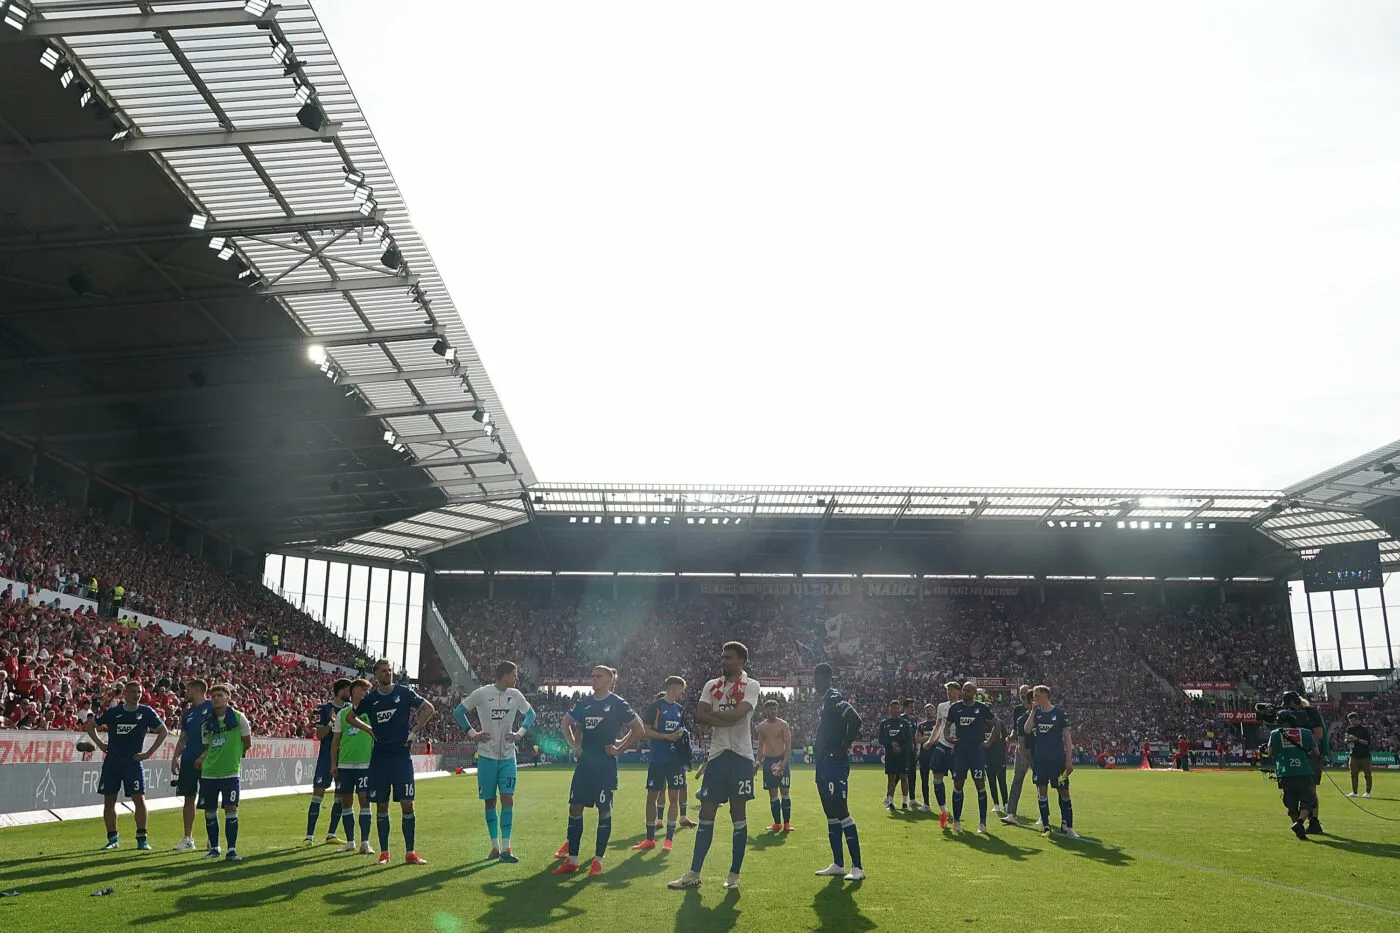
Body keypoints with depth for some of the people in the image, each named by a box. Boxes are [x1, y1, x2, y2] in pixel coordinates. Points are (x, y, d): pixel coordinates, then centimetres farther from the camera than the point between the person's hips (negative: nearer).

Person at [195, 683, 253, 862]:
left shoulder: (238, 718, -2)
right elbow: (208, 747, 13)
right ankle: (214, 848, 24)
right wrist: (202, 757, -5)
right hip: (209, 772, 4)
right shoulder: (206, 722, 8)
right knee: (209, 811, 9)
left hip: (230, 772, -4)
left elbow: (247, 743, 5)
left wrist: (233, 754, 4)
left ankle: (232, 850, -2)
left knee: (231, 809, -9)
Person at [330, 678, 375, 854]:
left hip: (365, 763, -2)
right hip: (344, 765, 2)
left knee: (364, 800, -5)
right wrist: (333, 763, 6)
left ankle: (365, 842, 1)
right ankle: (350, 841, 17)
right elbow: (335, 740, 11)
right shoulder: (342, 713, 9)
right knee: (345, 801, 6)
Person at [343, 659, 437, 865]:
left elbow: (429, 709, 2)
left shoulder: (404, 692, 0)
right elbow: (350, 717, 19)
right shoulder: (370, 698, 6)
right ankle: (384, 852, 15)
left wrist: (414, 731, -3)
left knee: (407, 804, -5)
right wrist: (369, 729, 6)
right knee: (381, 805, 6)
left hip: (402, 756, -2)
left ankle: (410, 852, 2)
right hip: (379, 757, 2)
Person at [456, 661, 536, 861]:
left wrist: (520, 733, 4)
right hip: (487, 755, -2)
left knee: (508, 799, -6)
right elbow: (458, 712, 1)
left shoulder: (515, 695, 2)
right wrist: (472, 734, -6)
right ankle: (495, 846, 17)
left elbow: (530, 714, 18)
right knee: (490, 801, 5)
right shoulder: (482, 693, -9)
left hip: (508, 756, 2)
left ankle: (505, 848, -4)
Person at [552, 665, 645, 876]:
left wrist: (619, 749, -6)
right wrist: (574, 746, 13)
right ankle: (572, 860, 11)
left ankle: (598, 861, 9)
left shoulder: (618, 704, -5)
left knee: (604, 809, 0)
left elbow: (639, 730, -4)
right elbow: (566, 723, 23)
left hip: (605, 765, -5)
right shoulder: (584, 702, 10)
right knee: (575, 807, 3)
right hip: (584, 763, 5)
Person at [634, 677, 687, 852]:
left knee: (674, 796, 3)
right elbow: (645, 730, -10)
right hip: (657, 759, -4)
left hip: (676, 759, 4)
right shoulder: (656, 706, -6)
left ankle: (669, 838, 11)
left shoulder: (679, 708, 11)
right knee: (652, 796, 3)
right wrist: (666, 736, -18)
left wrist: (682, 734, -1)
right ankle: (650, 839, 13)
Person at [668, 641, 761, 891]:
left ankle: (734, 874, 12)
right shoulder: (712, 686, 11)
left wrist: (714, 713, -6)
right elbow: (700, 716, -2)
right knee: (706, 814, 5)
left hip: (740, 756, -4)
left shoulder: (750, 685, -3)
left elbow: (738, 714, -19)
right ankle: (694, 874, 9)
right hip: (717, 755, 4)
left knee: (738, 816, 3)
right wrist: (727, 719, -13)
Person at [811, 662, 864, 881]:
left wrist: (843, 748, -21)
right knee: (831, 814, 13)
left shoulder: (835, 699, -13)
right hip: (824, 764, 10)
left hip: (835, 764, -10)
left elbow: (855, 720, -28)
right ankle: (838, 864, 20)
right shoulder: (824, 703, 17)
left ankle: (857, 867, -8)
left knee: (841, 812, -11)